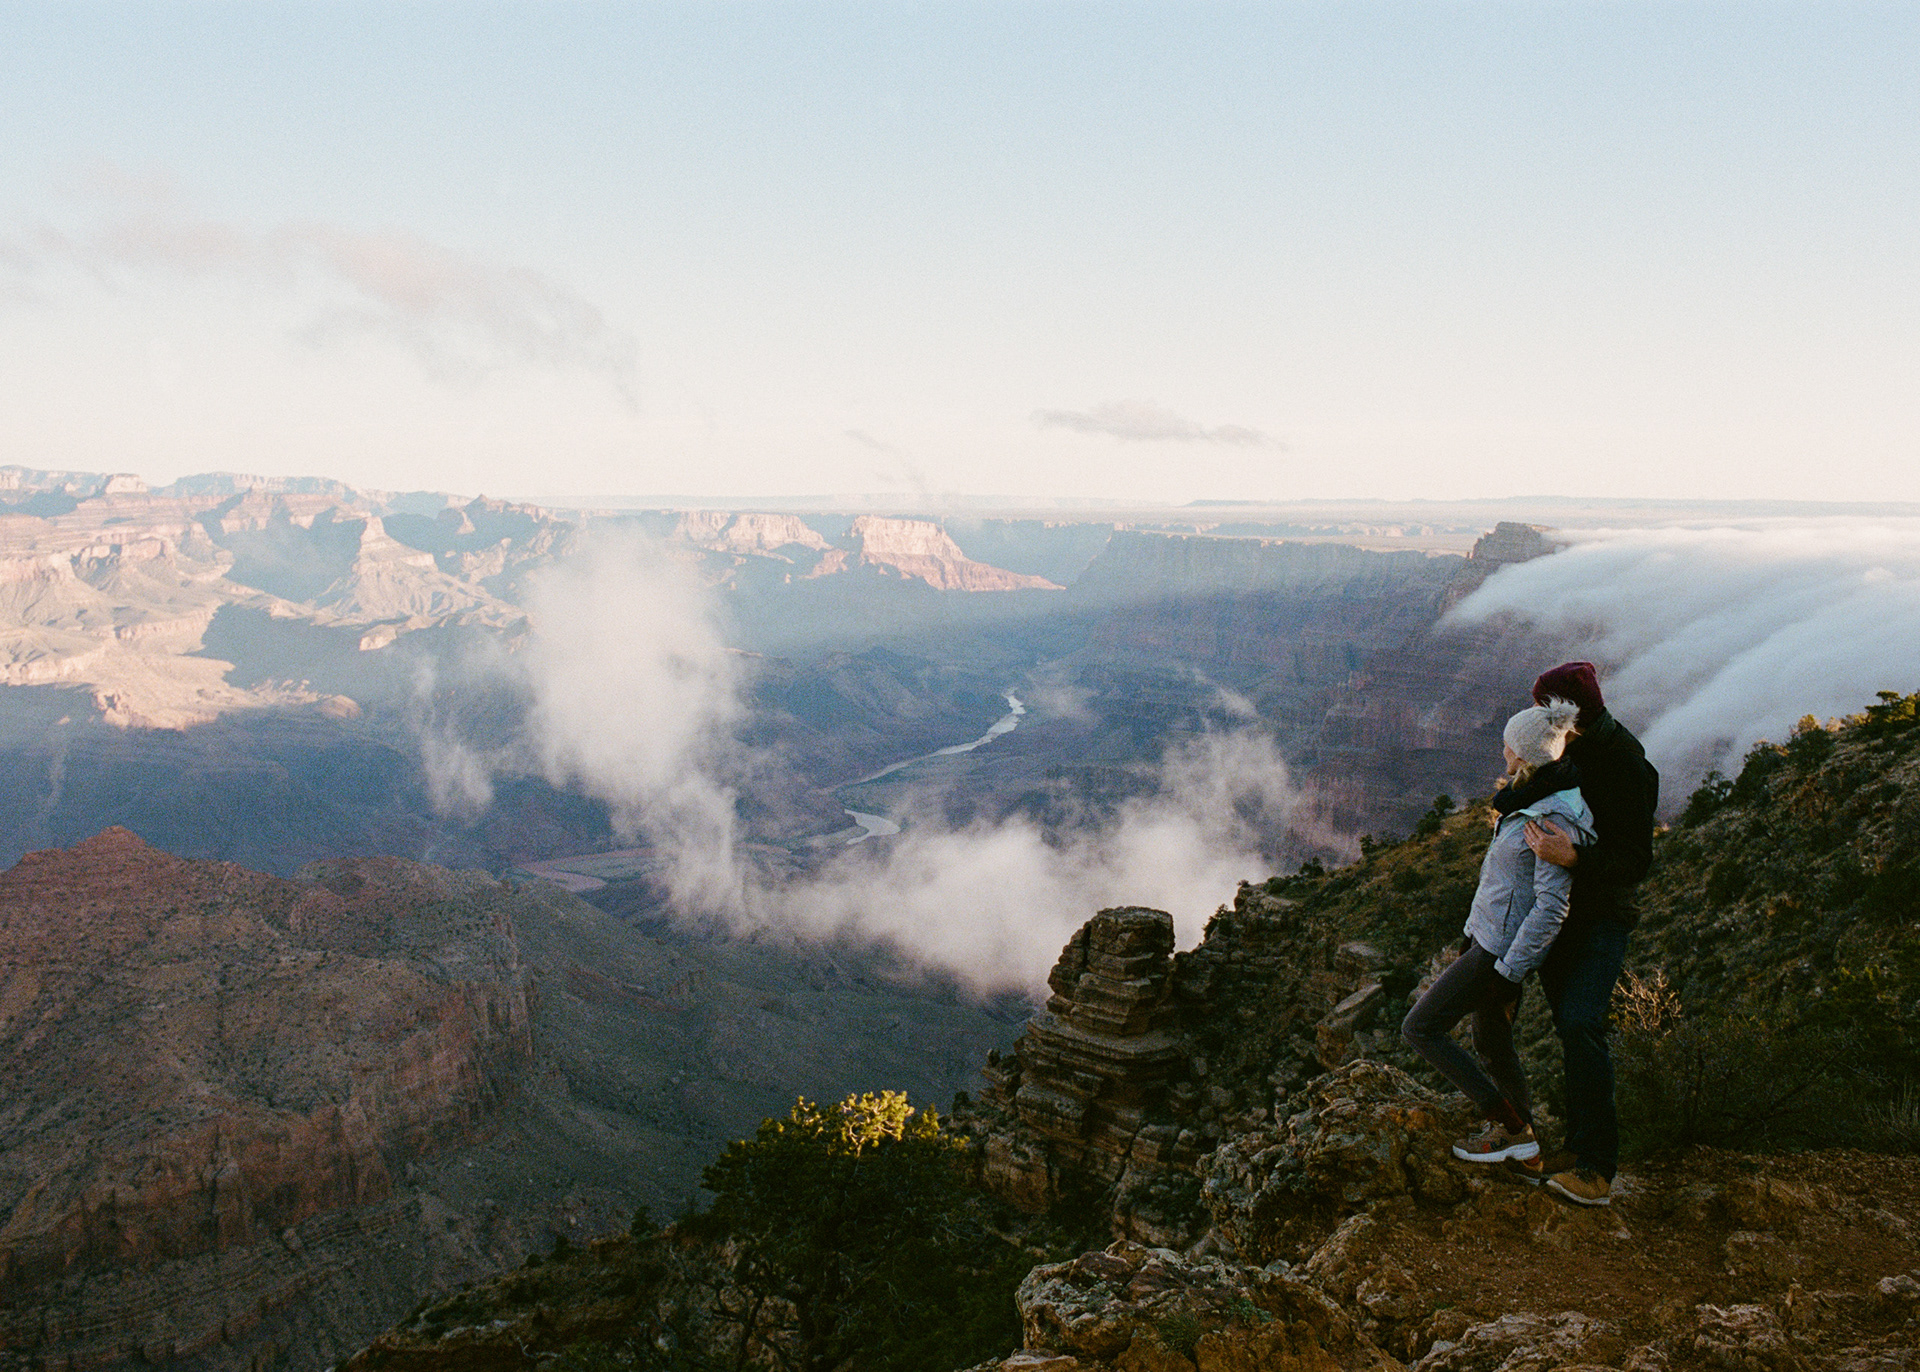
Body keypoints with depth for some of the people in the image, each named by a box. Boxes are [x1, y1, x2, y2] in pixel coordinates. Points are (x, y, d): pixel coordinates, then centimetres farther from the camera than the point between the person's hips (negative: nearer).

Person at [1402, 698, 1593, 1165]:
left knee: (1421, 1028, -3)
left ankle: (1512, 1130, 4)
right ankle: (1520, 1130, 37)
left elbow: (1551, 908, -25)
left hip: (1505, 946, -9)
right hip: (1488, 934, 9)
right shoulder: (1533, 797, 3)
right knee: (1491, 1043, 21)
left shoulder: (1556, 820, -25)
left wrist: (1508, 969, -21)